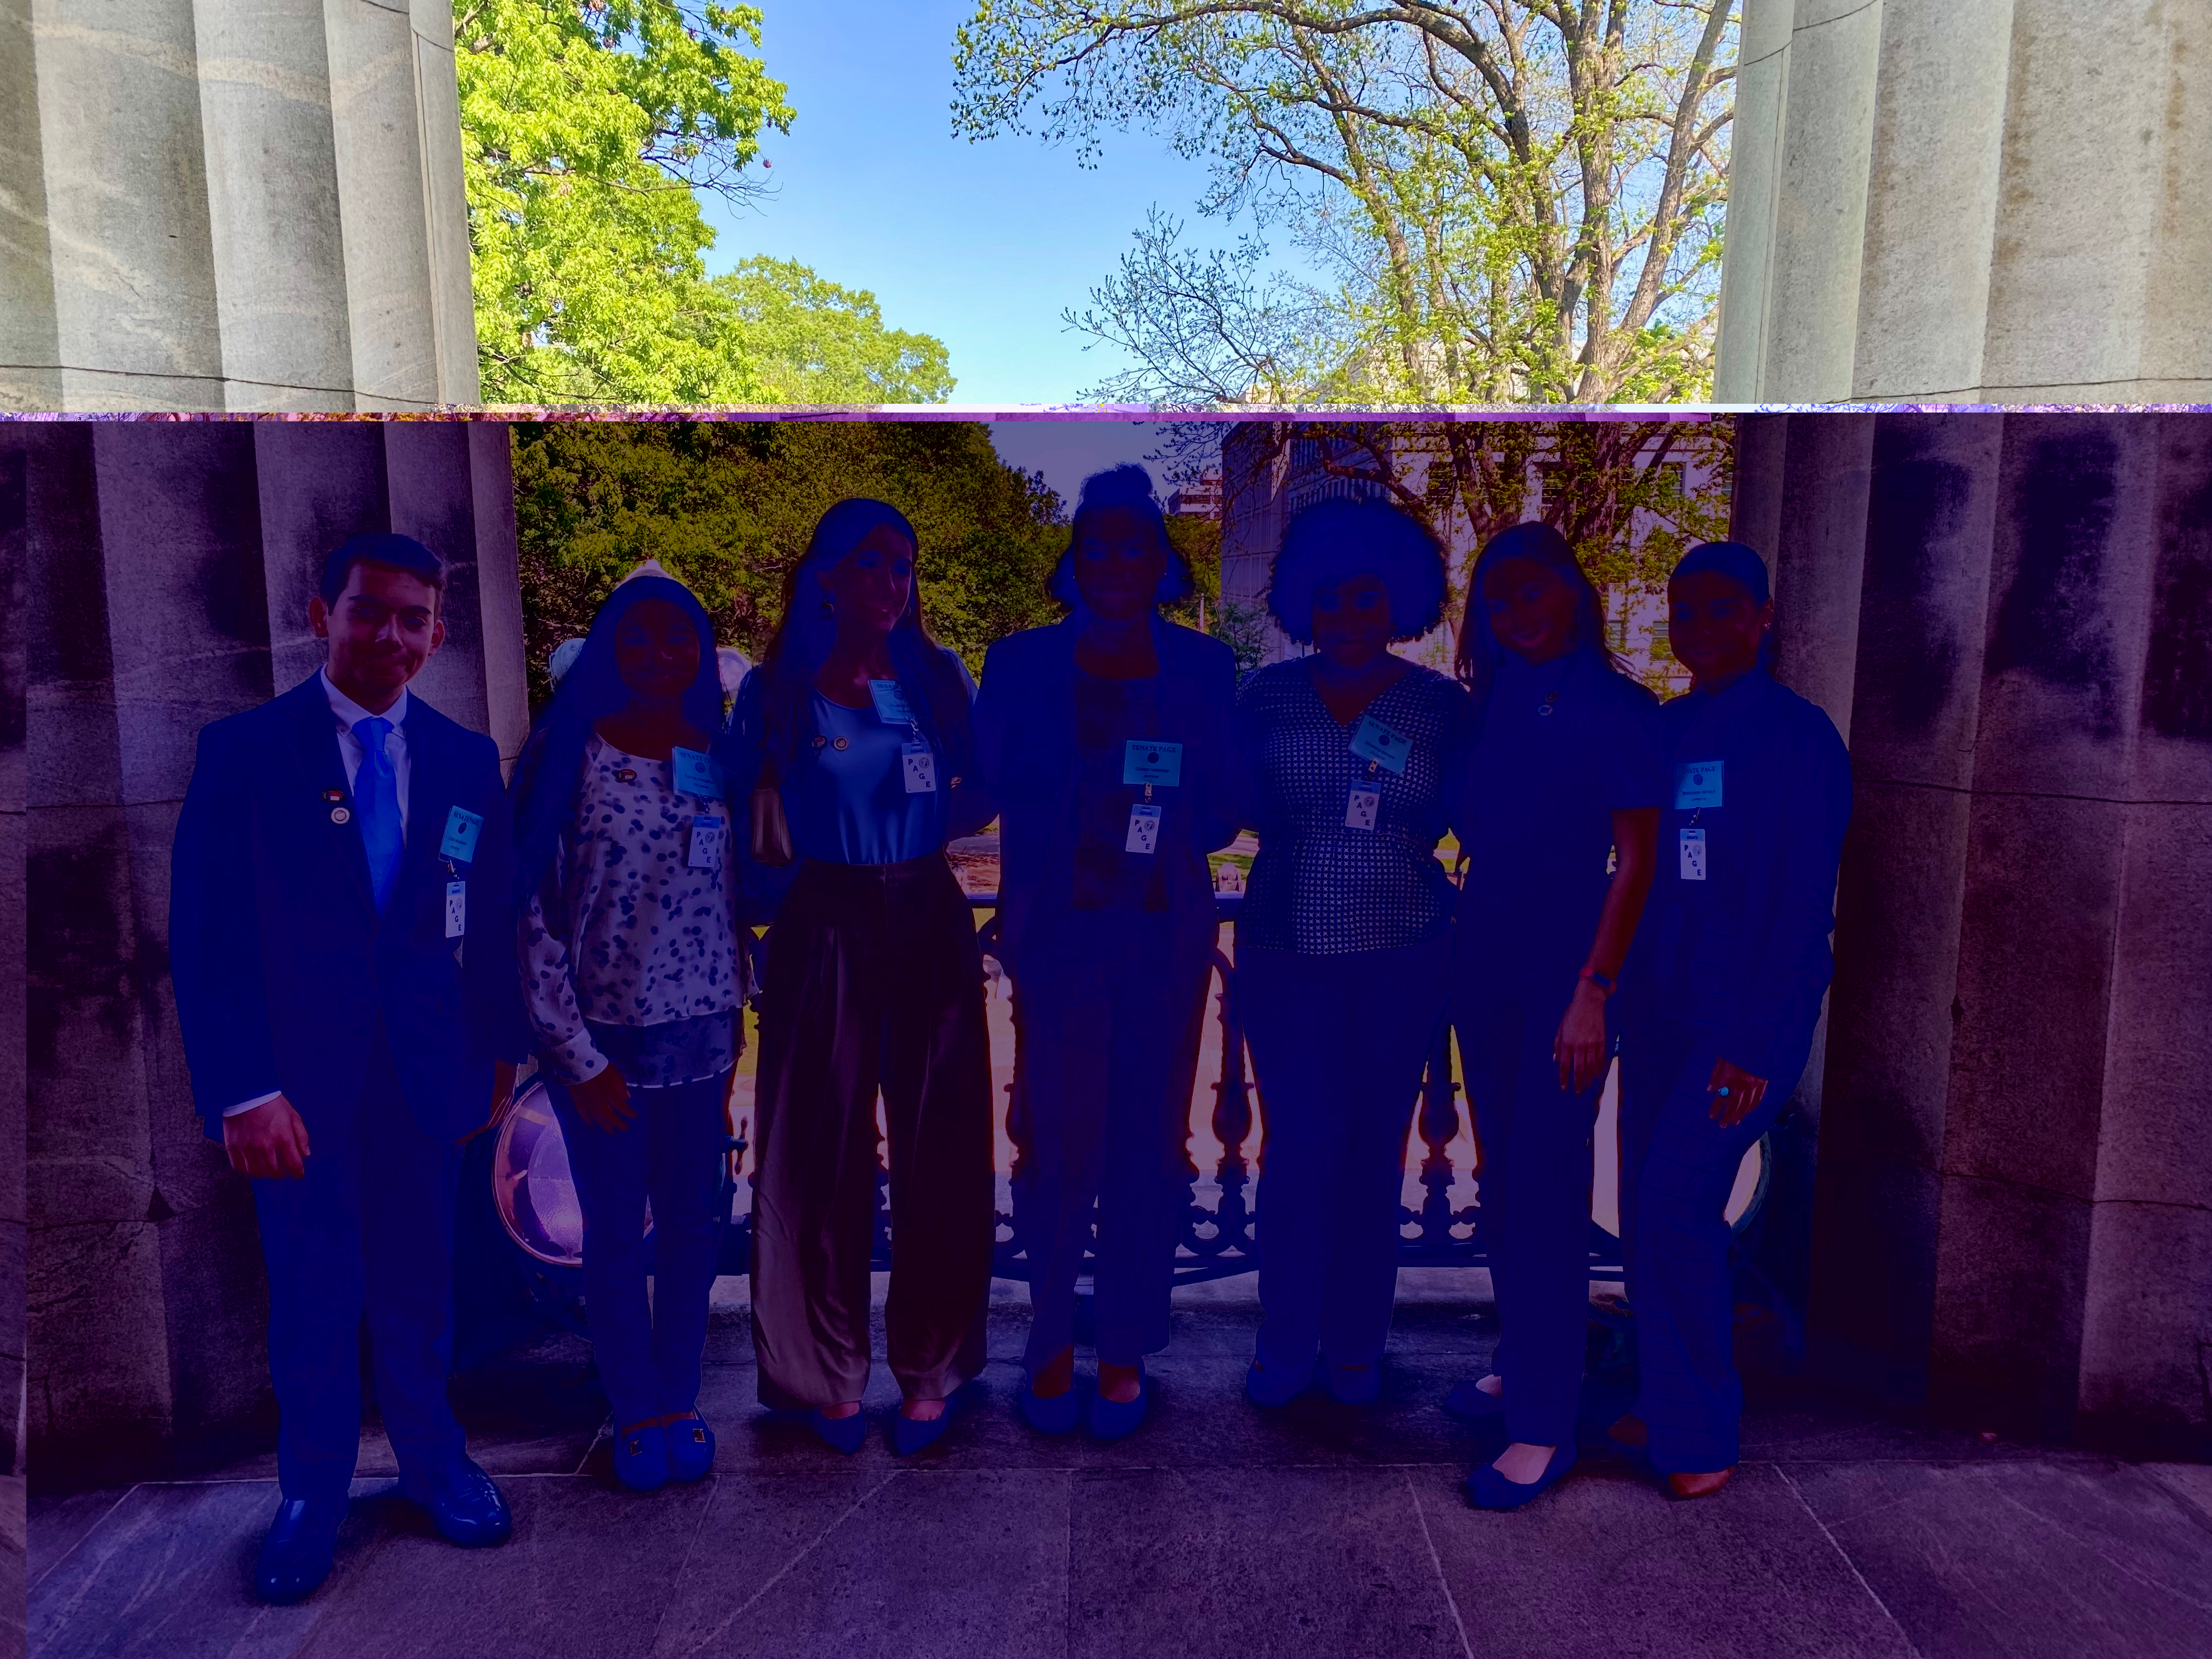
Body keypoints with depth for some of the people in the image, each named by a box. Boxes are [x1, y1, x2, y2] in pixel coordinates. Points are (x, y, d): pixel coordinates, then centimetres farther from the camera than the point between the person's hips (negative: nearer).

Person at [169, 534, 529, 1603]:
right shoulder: (243, 750, -5)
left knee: (417, 1277, 15)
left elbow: (491, 922, 7)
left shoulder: (466, 762, 4)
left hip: (426, 1068, 2)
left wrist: (498, 1052, 7)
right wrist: (242, 1090, -13)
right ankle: (314, 1490, 31)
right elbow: (205, 933, -8)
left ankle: (431, 1457, 34)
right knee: (312, 1291, 10)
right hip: (298, 1074, -2)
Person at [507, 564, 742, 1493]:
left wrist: (733, 1017, 7)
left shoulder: (717, 759, 3)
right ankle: (636, 1416, 29)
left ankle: (679, 1404, 31)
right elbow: (530, 910, -9)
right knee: (616, 1235, 10)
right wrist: (579, 1057, -10)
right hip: (600, 1036, -3)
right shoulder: (569, 755, -9)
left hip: (699, 1033, 3)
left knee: (689, 1225, 13)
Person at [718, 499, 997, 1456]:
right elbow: (740, 810, 0)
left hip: (929, 920, 2)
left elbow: (978, 795, 6)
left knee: (939, 1147, 5)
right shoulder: (778, 689, 1)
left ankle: (930, 1372, 20)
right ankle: (826, 1375, 20)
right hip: (825, 927, -2)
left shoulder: (940, 678, 6)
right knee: (821, 1149, 3)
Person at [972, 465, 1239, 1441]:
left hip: (1167, 939, 1)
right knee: (1056, 1144, -2)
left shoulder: (1204, 671, 8)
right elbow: (993, 787, 1)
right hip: (1057, 933, -1)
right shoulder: (1021, 664, 6)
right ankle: (1052, 1346, 17)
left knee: (1149, 1147, 5)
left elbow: (1223, 813, 6)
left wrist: (1174, 819, -12)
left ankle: (1126, 1352, 20)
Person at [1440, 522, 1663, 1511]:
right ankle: (1526, 1367, 31)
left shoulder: (1615, 709, -7)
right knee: (1504, 1177, 14)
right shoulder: (1493, 704, 9)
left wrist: (1593, 992, -16)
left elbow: (1636, 860, -10)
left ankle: (1545, 1428, 6)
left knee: (1545, 1186, -4)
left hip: (1566, 978, -6)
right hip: (1486, 972, 6)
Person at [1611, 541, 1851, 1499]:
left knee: (1675, 1211, -9)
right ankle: (1666, 1401, 26)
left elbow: (1804, 907, -11)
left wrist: (1753, 1048, -15)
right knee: (1649, 1214, 10)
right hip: (1661, 1008, 6)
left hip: (1747, 1017, -6)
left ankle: (1698, 1437, 7)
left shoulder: (1798, 737, -7)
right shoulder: (1660, 731, 10)